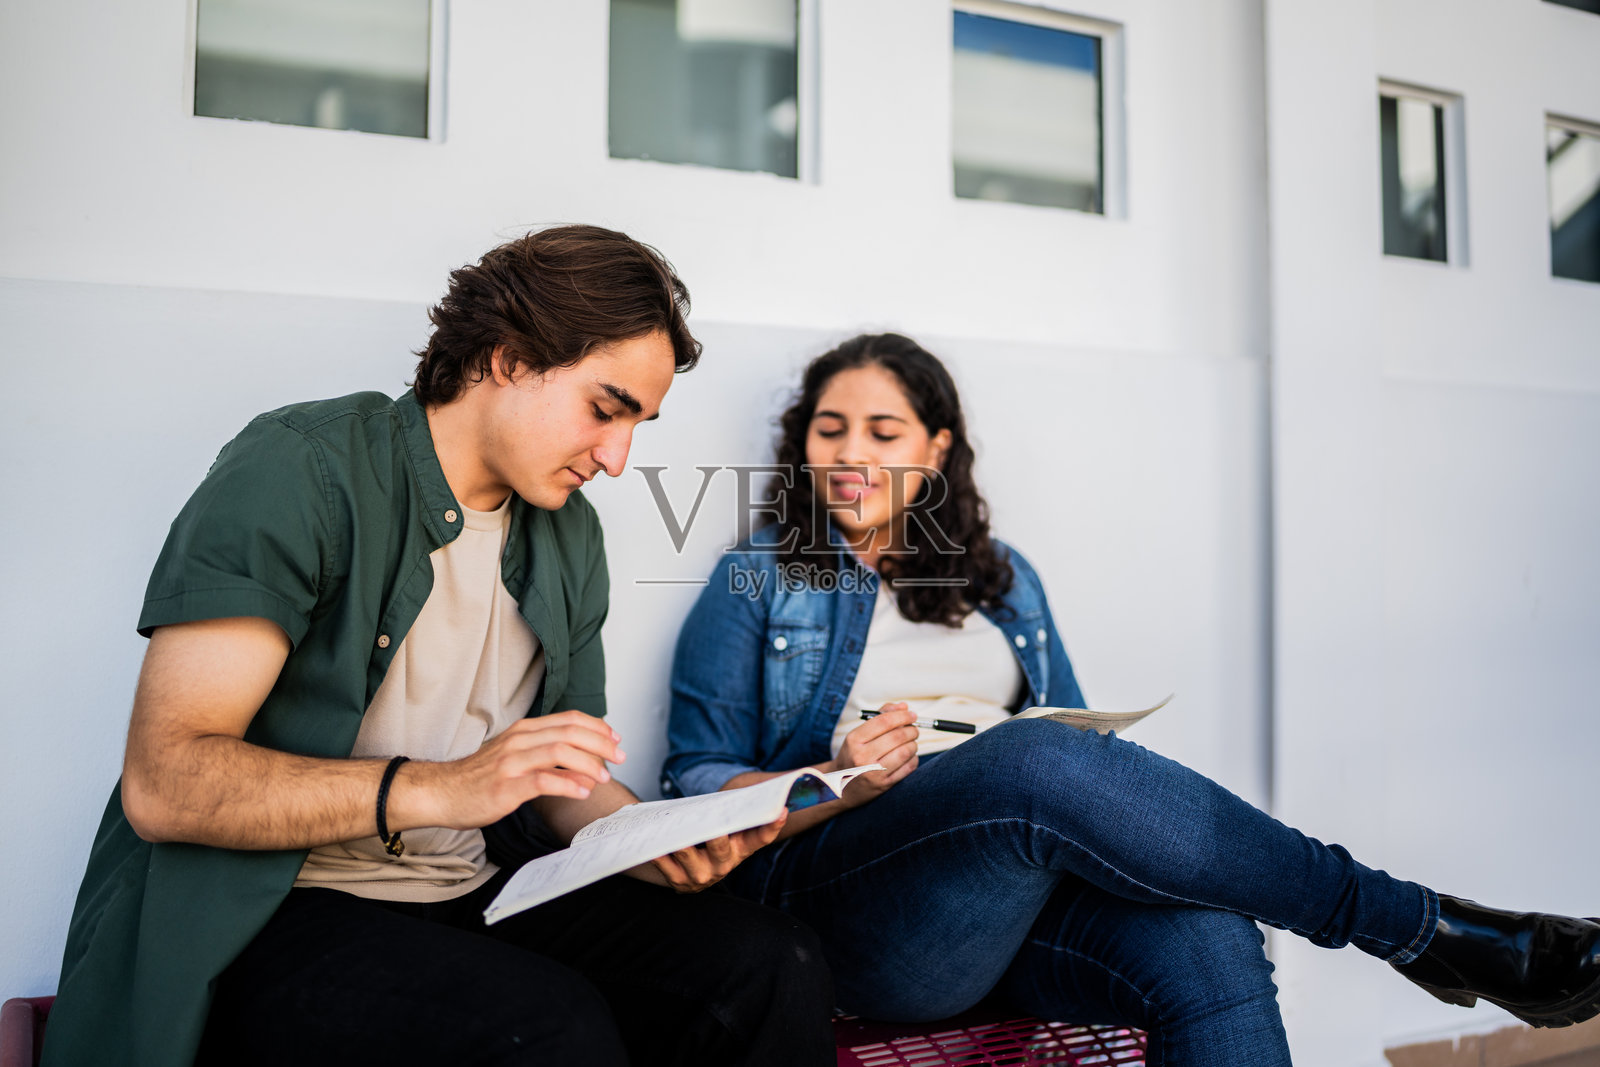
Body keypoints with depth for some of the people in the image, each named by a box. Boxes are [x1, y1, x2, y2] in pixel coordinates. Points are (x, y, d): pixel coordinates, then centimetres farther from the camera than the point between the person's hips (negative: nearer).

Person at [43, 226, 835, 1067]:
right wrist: (436, 790, -29)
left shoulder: (570, 536, 11)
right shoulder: (303, 470, -11)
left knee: (774, 970, -15)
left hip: (473, 900, 6)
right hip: (269, 920, -6)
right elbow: (163, 781, -19)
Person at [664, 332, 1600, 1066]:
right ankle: (1426, 929, -21)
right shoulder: (759, 581, 12)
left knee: (1206, 945, -31)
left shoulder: (1002, 579, 22)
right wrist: (842, 785, -14)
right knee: (1036, 759, -34)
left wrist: (1115, 802, -4)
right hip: (844, 886, -3)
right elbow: (695, 783, 5)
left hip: (1028, 881, 4)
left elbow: (1077, 738, 20)